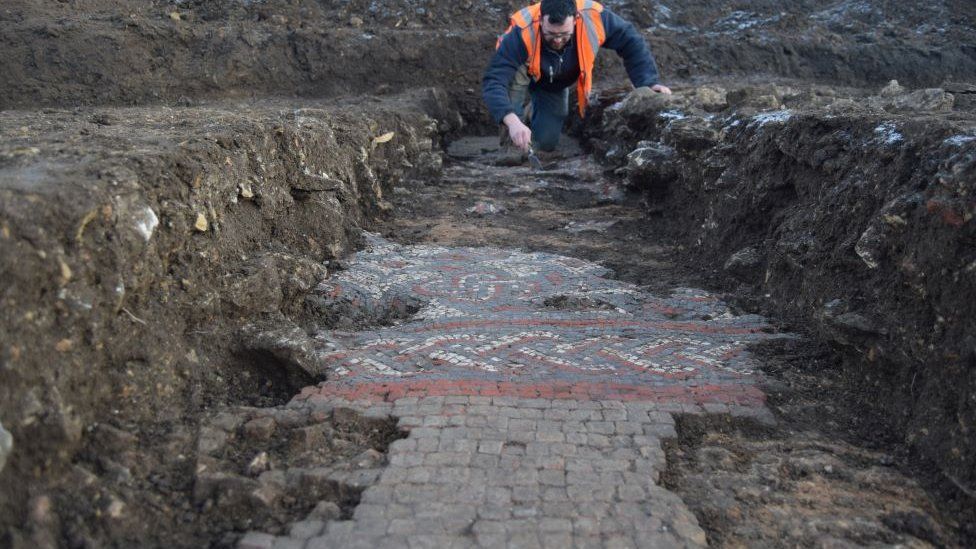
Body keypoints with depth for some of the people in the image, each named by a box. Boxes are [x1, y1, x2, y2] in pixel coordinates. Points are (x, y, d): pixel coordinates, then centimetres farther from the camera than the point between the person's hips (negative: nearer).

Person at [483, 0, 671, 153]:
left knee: (547, 142, -2)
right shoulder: (522, 32, -45)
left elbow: (630, 42, -22)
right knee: (517, 73, -38)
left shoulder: (593, 17, -37)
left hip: (557, 85, 3)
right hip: (525, 76, -3)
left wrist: (647, 83, -30)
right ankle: (510, 138, -14)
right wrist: (512, 122, -66)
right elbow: (493, 82, -50)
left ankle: (533, 111, 31)